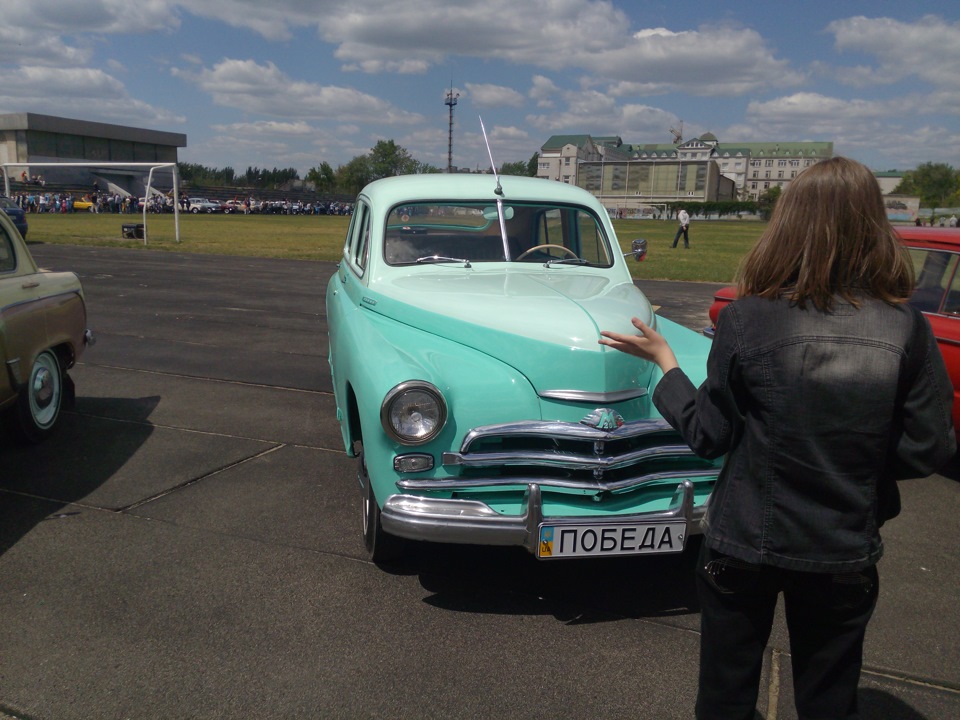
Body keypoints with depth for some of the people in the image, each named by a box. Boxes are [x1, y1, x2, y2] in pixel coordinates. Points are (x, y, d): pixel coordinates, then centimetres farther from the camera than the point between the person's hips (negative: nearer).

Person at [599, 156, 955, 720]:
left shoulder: (747, 319, -17)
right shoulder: (908, 328, -11)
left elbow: (708, 436, -10)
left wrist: (664, 360, 2)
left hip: (744, 545, -1)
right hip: (845, 552, 2)